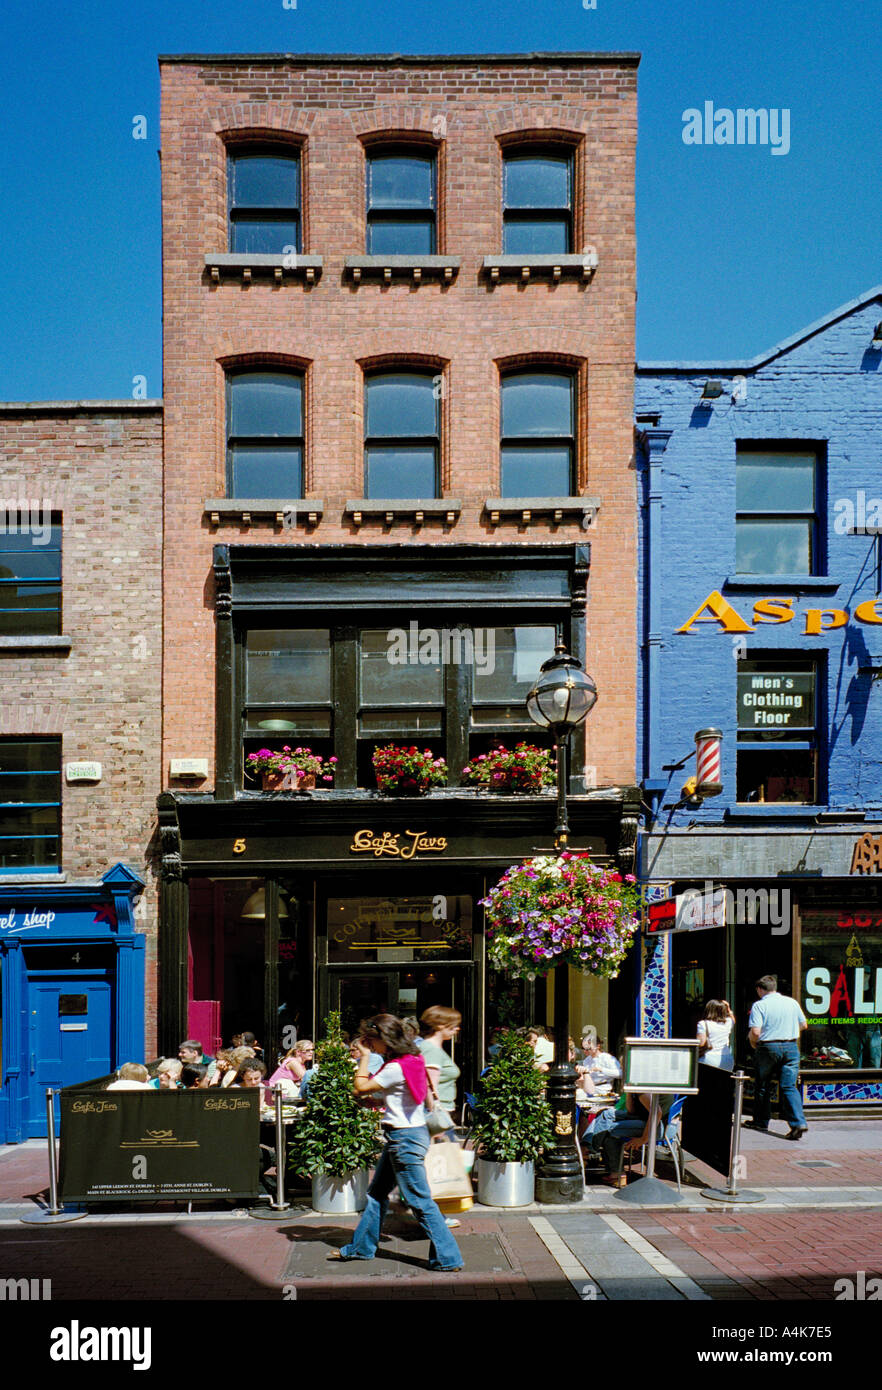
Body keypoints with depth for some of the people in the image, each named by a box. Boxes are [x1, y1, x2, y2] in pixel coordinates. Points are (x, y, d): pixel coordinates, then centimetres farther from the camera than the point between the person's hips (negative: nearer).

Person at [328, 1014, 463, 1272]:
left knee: (420, 1202, -4)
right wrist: (364, 1057, 11)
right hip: (400, 1136, 11)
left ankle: (448, 1258, 2)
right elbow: (375, 1086, 16)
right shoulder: (408, 1060, 7)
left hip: (405, 1138, -11)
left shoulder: (396, 1068, -23)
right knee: (377, 1193, 20)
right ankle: (361, 1247, 33)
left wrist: (365, 1057, -6)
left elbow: (361, 1088, -15)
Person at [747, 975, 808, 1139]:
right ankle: (799, 1122, -14)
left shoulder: (759, 1005, -7)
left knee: (762, 1086, 13)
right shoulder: (792, 1002, 6)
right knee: (789, 1086, 2)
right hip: (791, 1047, 3)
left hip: (768, 1047, -3)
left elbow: (755, 1032, -16)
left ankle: (760, 1122, 22)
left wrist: (753, 1043, 5)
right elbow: (803, 1025, 15)